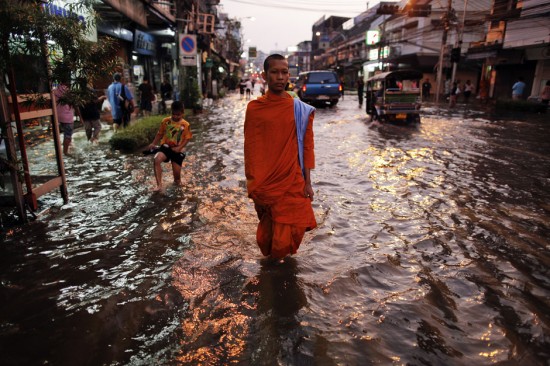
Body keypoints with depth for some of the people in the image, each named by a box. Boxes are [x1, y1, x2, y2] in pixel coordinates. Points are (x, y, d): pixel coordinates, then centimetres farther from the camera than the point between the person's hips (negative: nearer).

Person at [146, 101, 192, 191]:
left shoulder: (185, 125, -4)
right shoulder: (166, 121, 0)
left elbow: (187, 138, -5)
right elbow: (160, 134, 8)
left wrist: (179, 147, -19)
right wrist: (153, 143, -3)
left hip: (177, 150, -1)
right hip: (166, 146, 1)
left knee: (177, 173, -1)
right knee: (157, 160, -31)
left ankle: (177, 181, 40)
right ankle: (159, 185, -25)